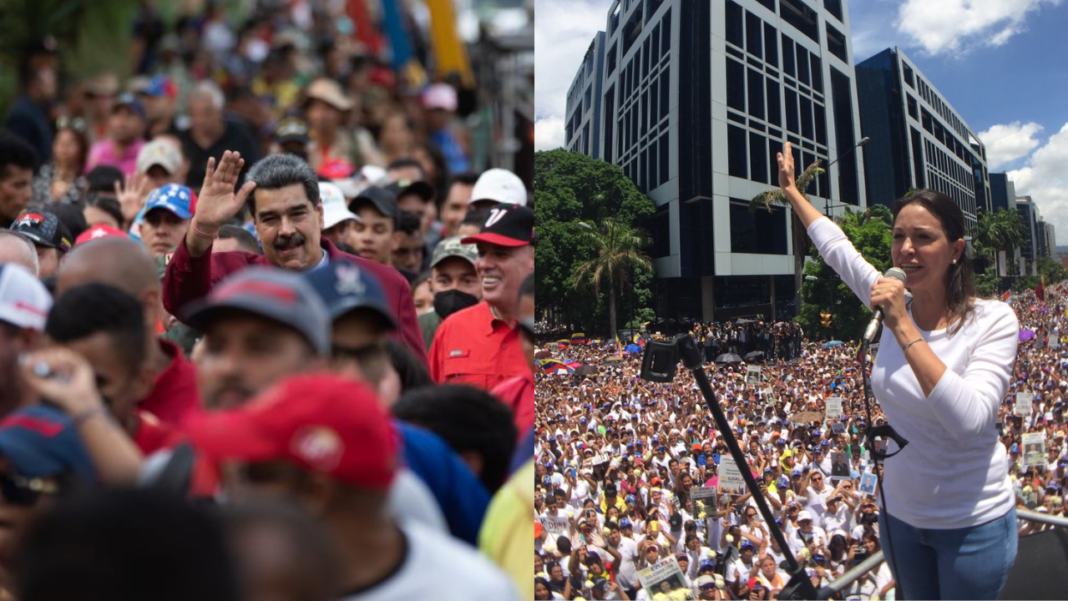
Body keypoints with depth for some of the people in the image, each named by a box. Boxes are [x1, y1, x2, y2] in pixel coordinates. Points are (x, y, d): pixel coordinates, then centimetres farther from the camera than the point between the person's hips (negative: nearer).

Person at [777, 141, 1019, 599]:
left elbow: (969, 420, -32)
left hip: (972, 526, -5)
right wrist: (791, 191, 16)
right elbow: (835, 246, 8)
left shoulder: (993, 321, -19)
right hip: (901, 514, 5)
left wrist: (904, 329, -34)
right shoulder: (895, 304, -6)